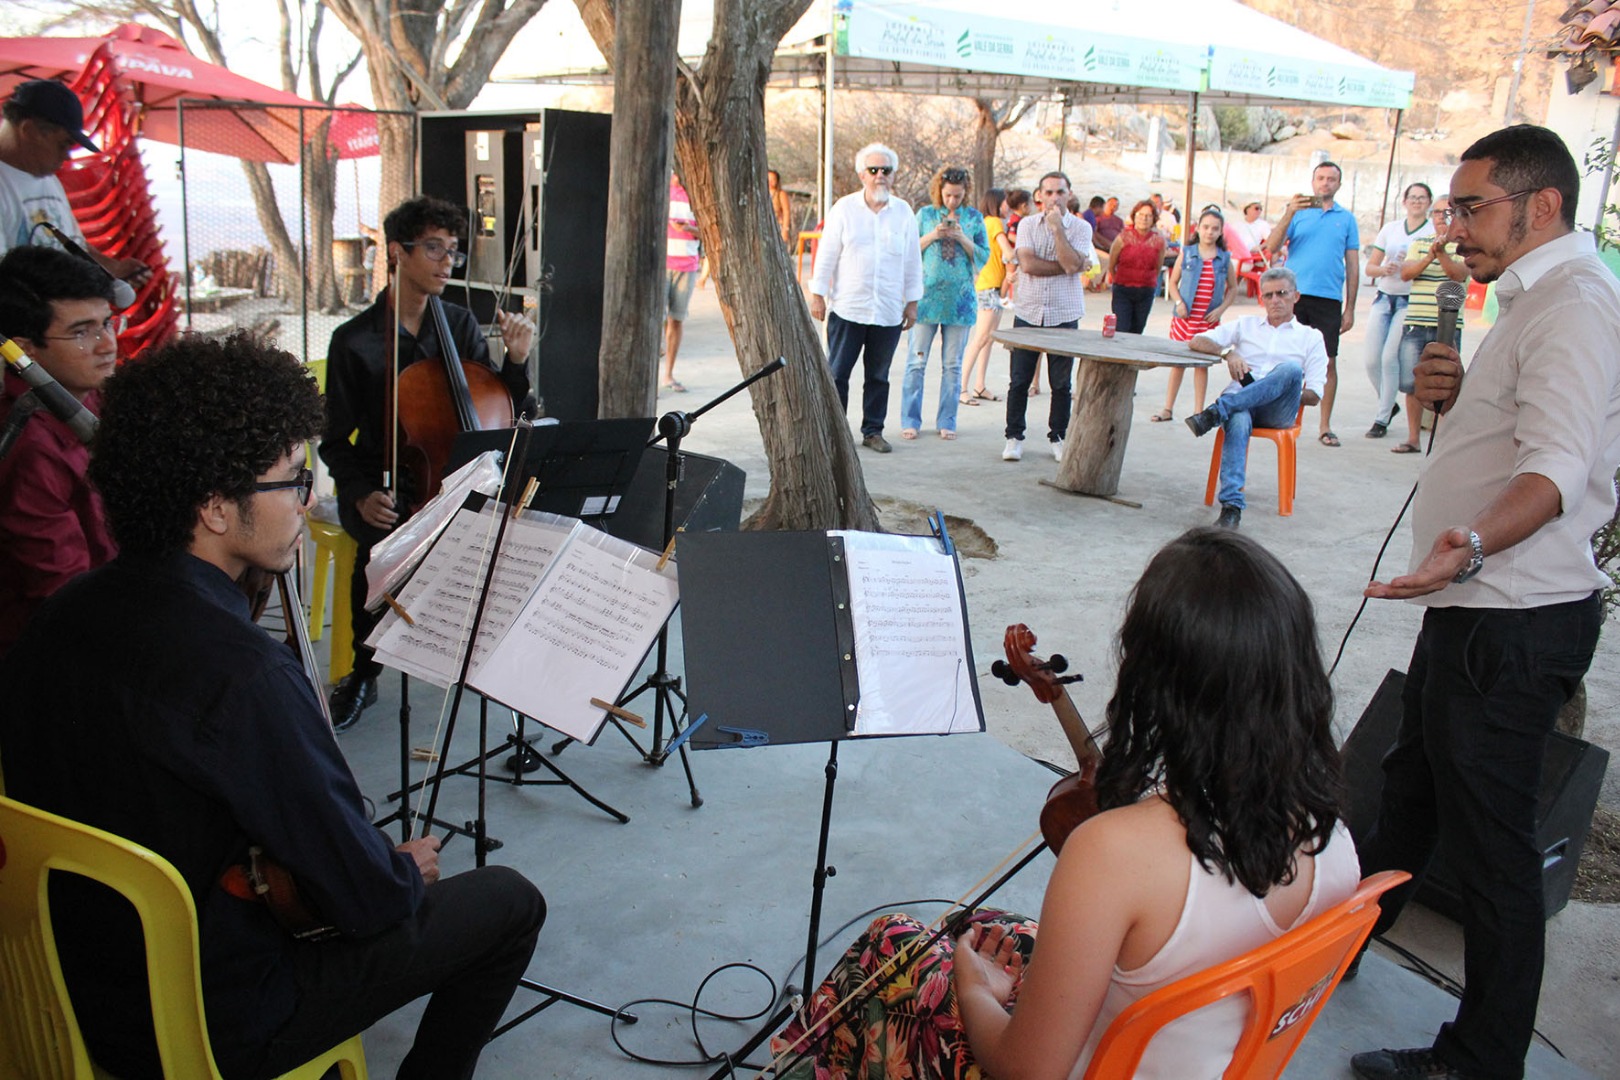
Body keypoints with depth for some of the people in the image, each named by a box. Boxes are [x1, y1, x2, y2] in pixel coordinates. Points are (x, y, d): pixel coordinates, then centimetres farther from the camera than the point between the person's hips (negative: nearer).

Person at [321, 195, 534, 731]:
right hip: (385, 484, -3)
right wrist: (362, 494, -21)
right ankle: (363, 673, -7)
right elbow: (337, 442, -2)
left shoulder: (460, 324, 8)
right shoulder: (354, 341, -4)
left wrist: (516, 360, -8)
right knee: (384, 543, -33)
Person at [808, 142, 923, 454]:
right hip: (847, 308, -2)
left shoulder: (904, 212, 6)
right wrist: (818, 295, 0)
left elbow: (913, 261, 10)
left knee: (879, 376, 10)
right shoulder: (844, 208, 1)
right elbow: (826, 255, 2)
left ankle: (873, 431, 20)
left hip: (889, 311, 2)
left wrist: (912, 302, 9)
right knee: (837, 372, -1)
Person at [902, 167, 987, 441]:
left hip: (960, 299, 1)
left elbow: (984, 257, 5)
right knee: (917, 361, -2)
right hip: (927, 295, -1)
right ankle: (910, 421, 5)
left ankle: (946, 422, 13)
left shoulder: (974, 218, 8)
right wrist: (932, 236, -10)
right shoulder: (925, 214, 5)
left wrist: (962, 239, -10)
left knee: (952, 365, 5)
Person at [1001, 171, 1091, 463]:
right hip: (1028, 313, 1)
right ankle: (1014, 437, 14)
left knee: (1061, 384, 5)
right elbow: (1027, 264, -10)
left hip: (1064, 316, -1)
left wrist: (1057, 227, -13)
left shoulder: (1080, 228, 2)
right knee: (1019, 381, 3)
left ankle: (1058, 437, 18)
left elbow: (1072, 265, -15)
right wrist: (1065, 266, -11)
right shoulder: (1027, 225, 5)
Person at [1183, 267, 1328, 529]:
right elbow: (1196, 342, 15)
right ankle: (1232, 505, -49)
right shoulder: (1246, 325, 28)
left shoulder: (1311, 337, 22)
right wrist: (1228, 353, -3)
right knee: (1238, 421, -38)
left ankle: (1217, 412, -42)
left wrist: (1287, 392, -11)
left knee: (1291, 368, -34)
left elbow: (1314, 395, 10)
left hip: (1278, 411, 0)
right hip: (1240, 402, 1)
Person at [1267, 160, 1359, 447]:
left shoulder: (1347, 219, 12)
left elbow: (1352, 267, 12)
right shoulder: (1297, 213, 9)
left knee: (1328, 362, 0)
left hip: (1329, 299, 1)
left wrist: (1350, 308, 6)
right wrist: (1289, 213, -16)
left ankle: (1325, 426, 7)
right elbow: (1272, 248, -4)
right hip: (1294, 294, -1)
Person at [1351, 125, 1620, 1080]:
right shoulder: (1540, 296, 17)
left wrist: (1471, 545, -48)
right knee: (1411, 789, 23)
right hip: (1476, 610, 11)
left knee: (1492, 842, 0)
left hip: (1512, 624, -11)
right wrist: (1453, 397, 4)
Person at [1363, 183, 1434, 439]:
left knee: (1389, 358, -13)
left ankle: (1382, 419, -3)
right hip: (1384, 298, 4)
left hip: (1410, 301, -4)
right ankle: (1389, 404, 25)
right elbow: (1370, 267, 12)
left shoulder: (1434, 233, 1)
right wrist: (1383, 269, -9)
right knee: (1372, 360, 0)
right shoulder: (1390, 229, 13)